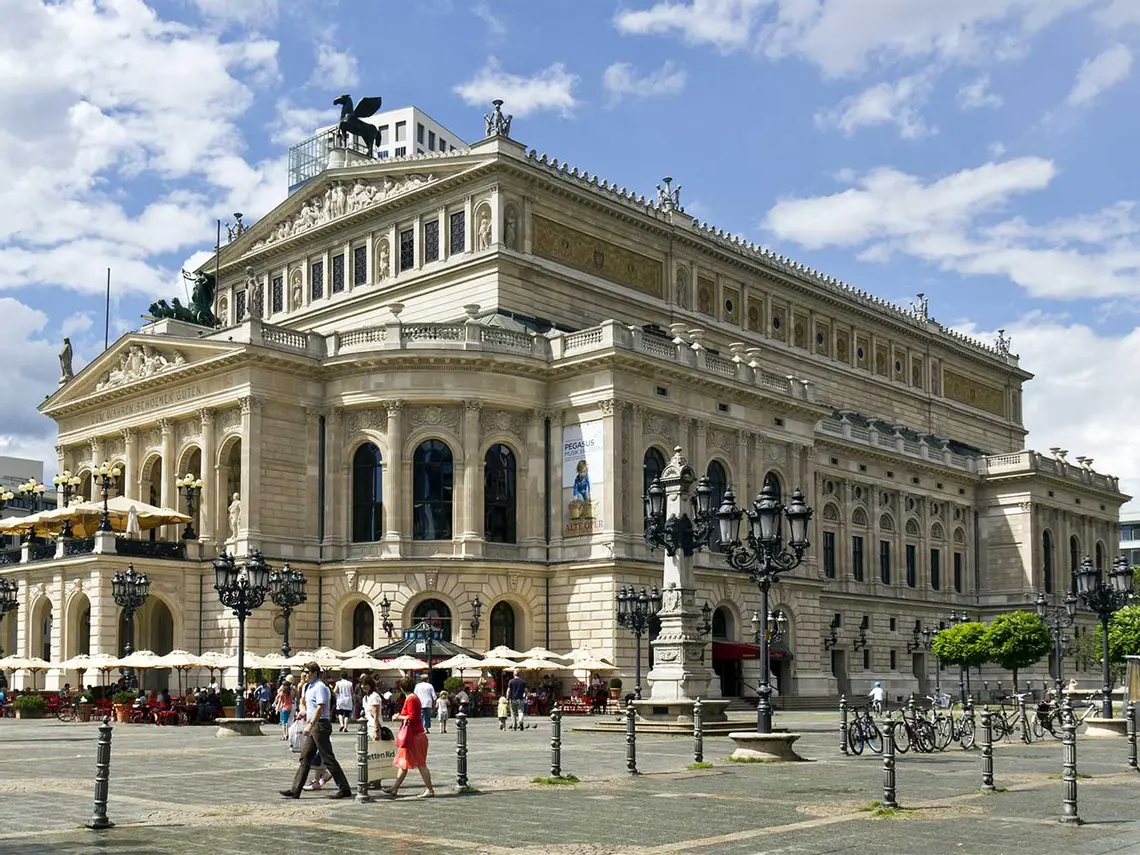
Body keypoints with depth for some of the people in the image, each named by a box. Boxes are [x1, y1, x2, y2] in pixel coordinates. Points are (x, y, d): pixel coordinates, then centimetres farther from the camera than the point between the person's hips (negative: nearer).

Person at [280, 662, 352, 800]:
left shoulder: (320, 687, -13)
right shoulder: (309, 687, 18)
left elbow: (321, 707, -22)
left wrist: (310, 724, -26)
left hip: (320, 725, -10)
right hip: (313, 726, 10)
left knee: (328, 759, -7)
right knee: (305, 757, 9)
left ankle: (344, 789, -3)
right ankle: (295, 790, 11)